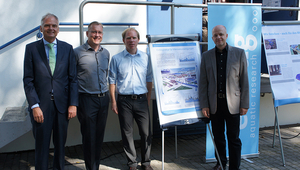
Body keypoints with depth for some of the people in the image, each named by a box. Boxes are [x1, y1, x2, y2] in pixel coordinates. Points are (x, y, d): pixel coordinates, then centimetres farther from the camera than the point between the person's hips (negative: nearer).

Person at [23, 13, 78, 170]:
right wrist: (34, 106, -10)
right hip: (41, 105, -1)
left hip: (62, 104, 2)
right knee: (41, 145, 7)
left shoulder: (67, 48, 6)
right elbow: (28, 80, -2)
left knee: (60, 144, 12)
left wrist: (73, 104, -3)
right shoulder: (31, 48, 2)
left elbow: (72, 78, 4)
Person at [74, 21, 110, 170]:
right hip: (87, 99, -5)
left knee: (99, 135, 13)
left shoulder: (105, 53, 11)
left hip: (103, 98, 5)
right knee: (89, 137, 1)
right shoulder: (77, 52, -7)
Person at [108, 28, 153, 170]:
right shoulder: (116, 59, 3)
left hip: (141, 100, 1)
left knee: (146, 132, 1)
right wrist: (113, 101, -1)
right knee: (127, 133, 6)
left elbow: (149, 79, 13)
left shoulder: (145, 57, 8)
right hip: (124, 100, -1)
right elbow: (112, 81, 4)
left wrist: (148, 99, 9)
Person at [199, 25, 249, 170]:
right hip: (214, 103, 2)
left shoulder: (239, 53, 1)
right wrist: (204, 105, 0)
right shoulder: (206, 56, 5)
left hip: (232, 103, -2)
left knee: (233, 138, 3)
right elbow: (203, 82, 5)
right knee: (218, 136, 13)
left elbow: (244, 80, 0)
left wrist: (244, 104, -3)